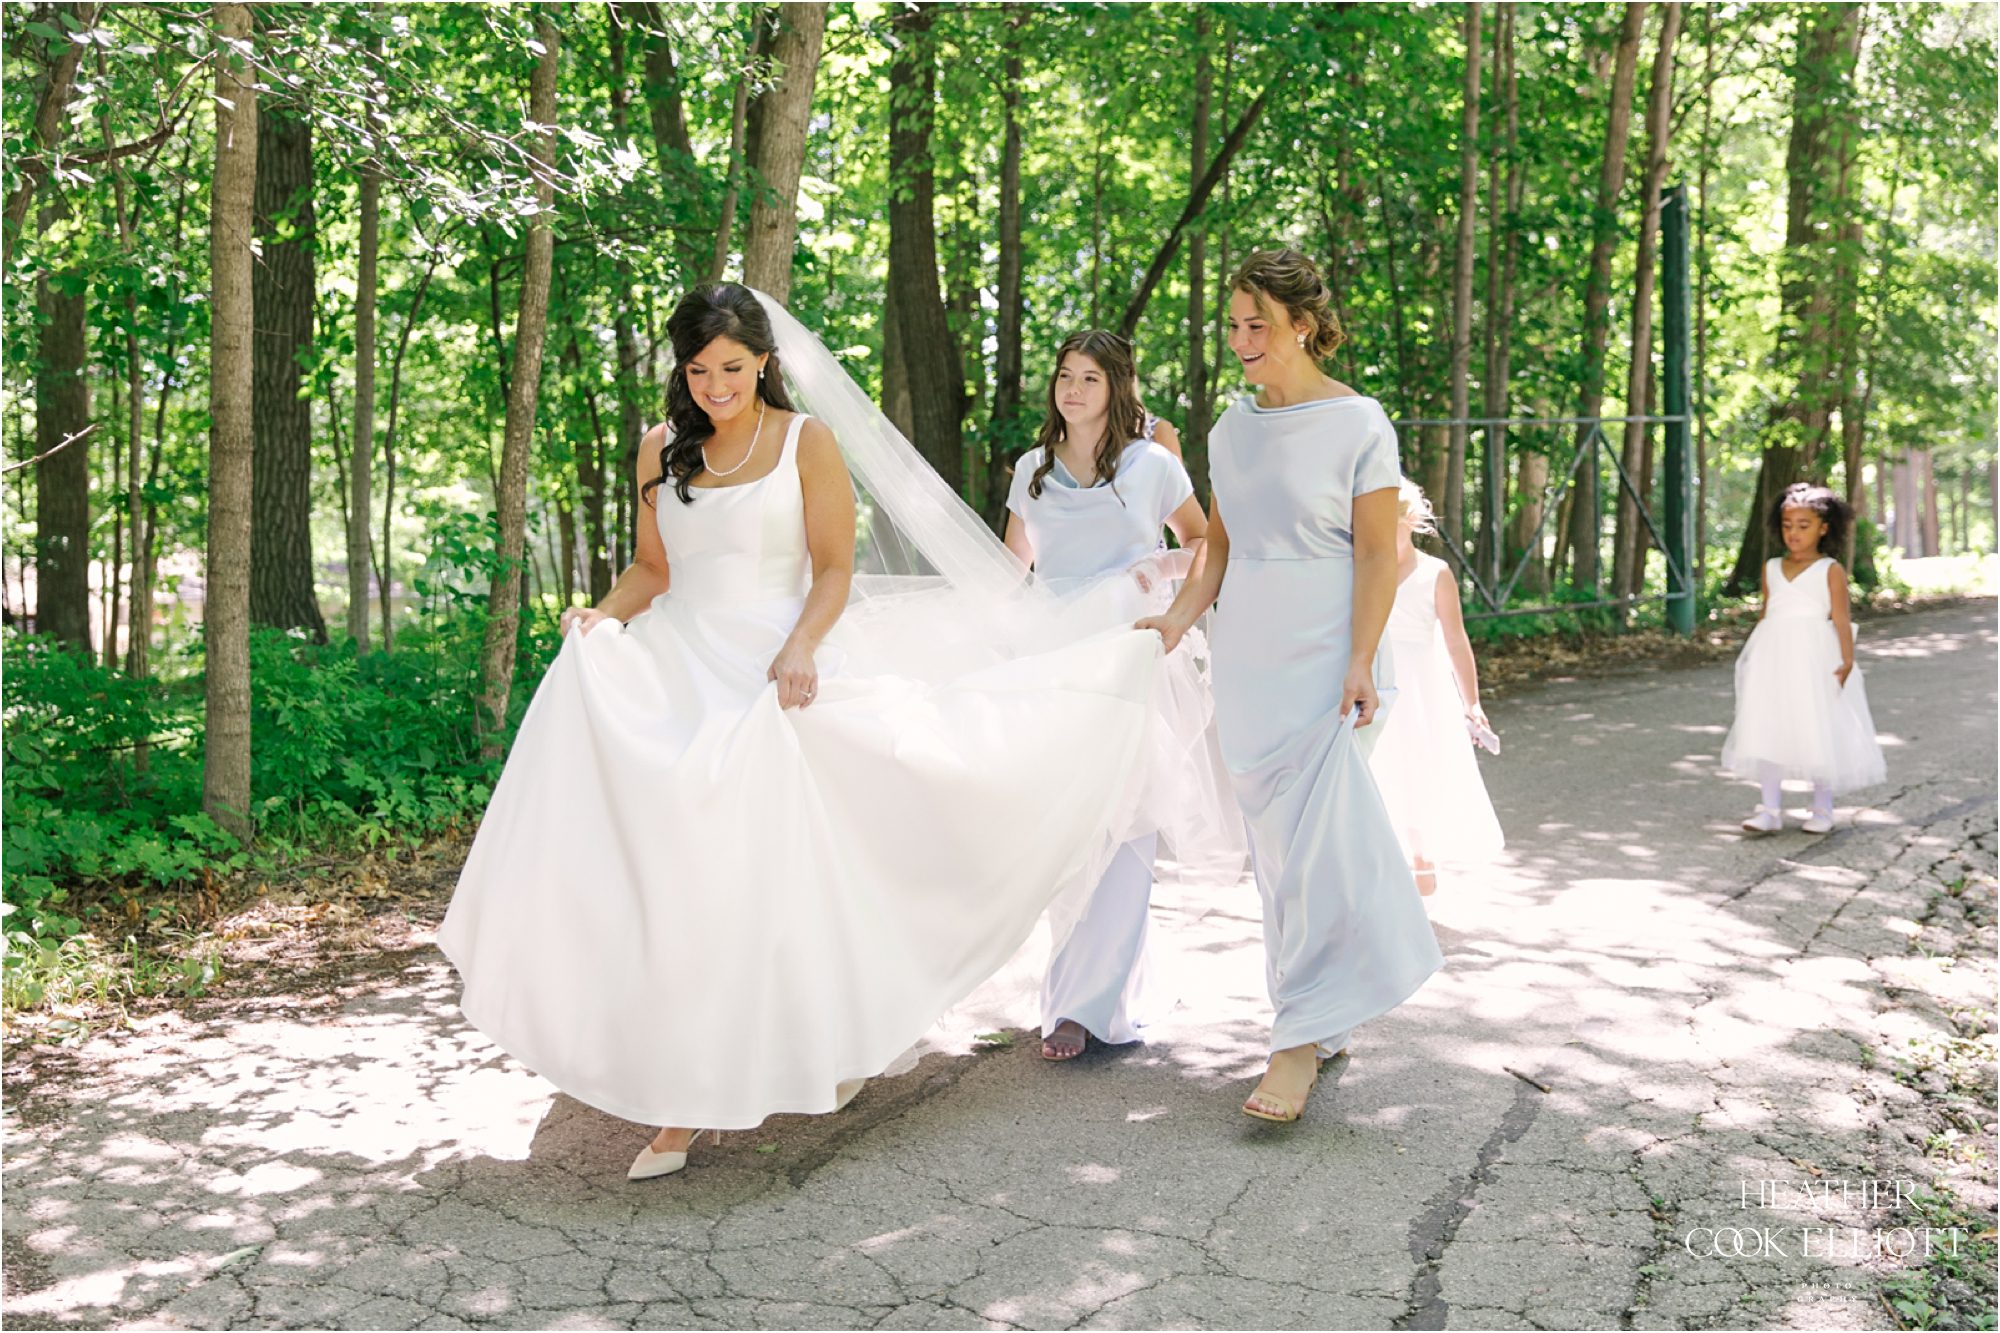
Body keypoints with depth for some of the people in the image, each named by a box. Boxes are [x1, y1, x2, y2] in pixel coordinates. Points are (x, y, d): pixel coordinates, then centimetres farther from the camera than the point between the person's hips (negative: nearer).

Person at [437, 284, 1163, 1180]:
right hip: (676, 673, 3)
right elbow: (652, 569, 14)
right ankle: (682, 1104, 7)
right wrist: (602, 616, -6)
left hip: (771, 680, -3)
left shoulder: (808, 443, 0)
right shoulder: (662, 450, 11)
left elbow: (835, 571, -3)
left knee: (780, 877, -4)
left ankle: (833, 1038, 18)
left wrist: (800, 646, -20)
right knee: (676, 881, -1)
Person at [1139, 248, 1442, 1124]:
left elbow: (1377, 555, -9)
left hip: (1319, 655, -6)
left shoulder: (1358, 423, -6)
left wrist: (1361, 664, -16)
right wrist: (1182, 615, 0)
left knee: (1311, 836, -10)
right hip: (1244, 656, 6)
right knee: (1273, 838, 9)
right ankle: (1324, 1020, 22)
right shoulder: (1232, 429, 11)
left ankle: (1301, 1039, -4)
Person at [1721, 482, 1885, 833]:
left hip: (1814, 659, -4)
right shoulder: (1771, 568, 12)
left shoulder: (1830, 570, -1)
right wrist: (1752, 655, 18)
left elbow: (1841, 619, -7)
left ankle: (1823, 810, 15)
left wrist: (1847, 660, -16)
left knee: (1820, 731, 2)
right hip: (1774, 659, 4)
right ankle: (1771, 809, 8)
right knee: (1768, 730, 2)